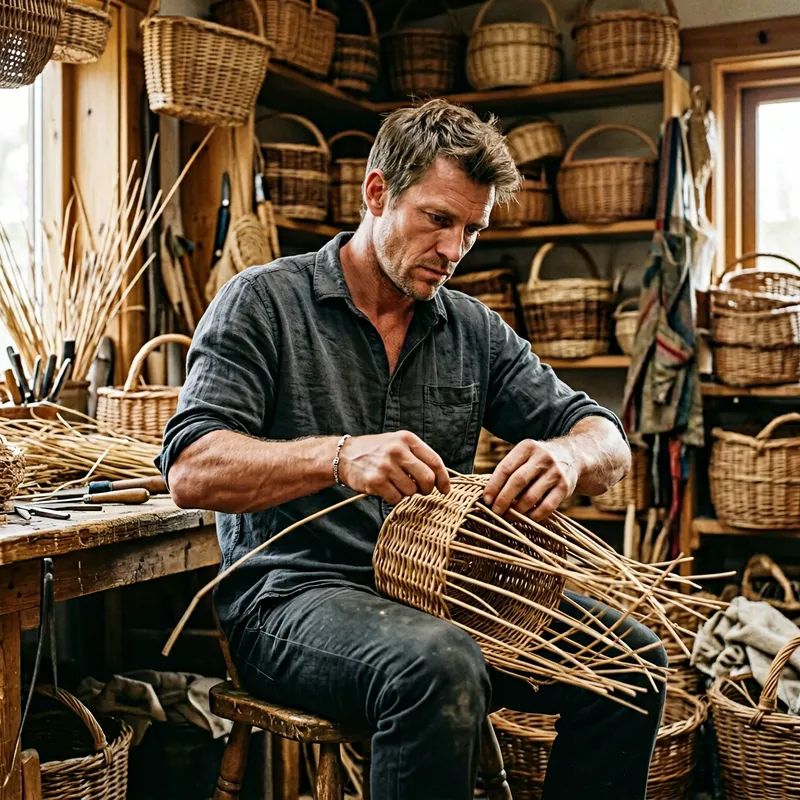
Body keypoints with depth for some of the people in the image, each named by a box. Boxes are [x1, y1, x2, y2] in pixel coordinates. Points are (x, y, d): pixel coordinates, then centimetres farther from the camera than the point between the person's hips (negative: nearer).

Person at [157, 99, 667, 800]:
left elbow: (609, 443, 8)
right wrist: (339, 457, -31)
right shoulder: (264, 303, -2)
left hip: (440, 587, 5)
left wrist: (569, 455, -18)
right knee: (440, 667, -35)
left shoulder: (474, 329, 12)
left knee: (631, 656, -13)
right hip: (296, 593, -5)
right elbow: (192, 472, -13)